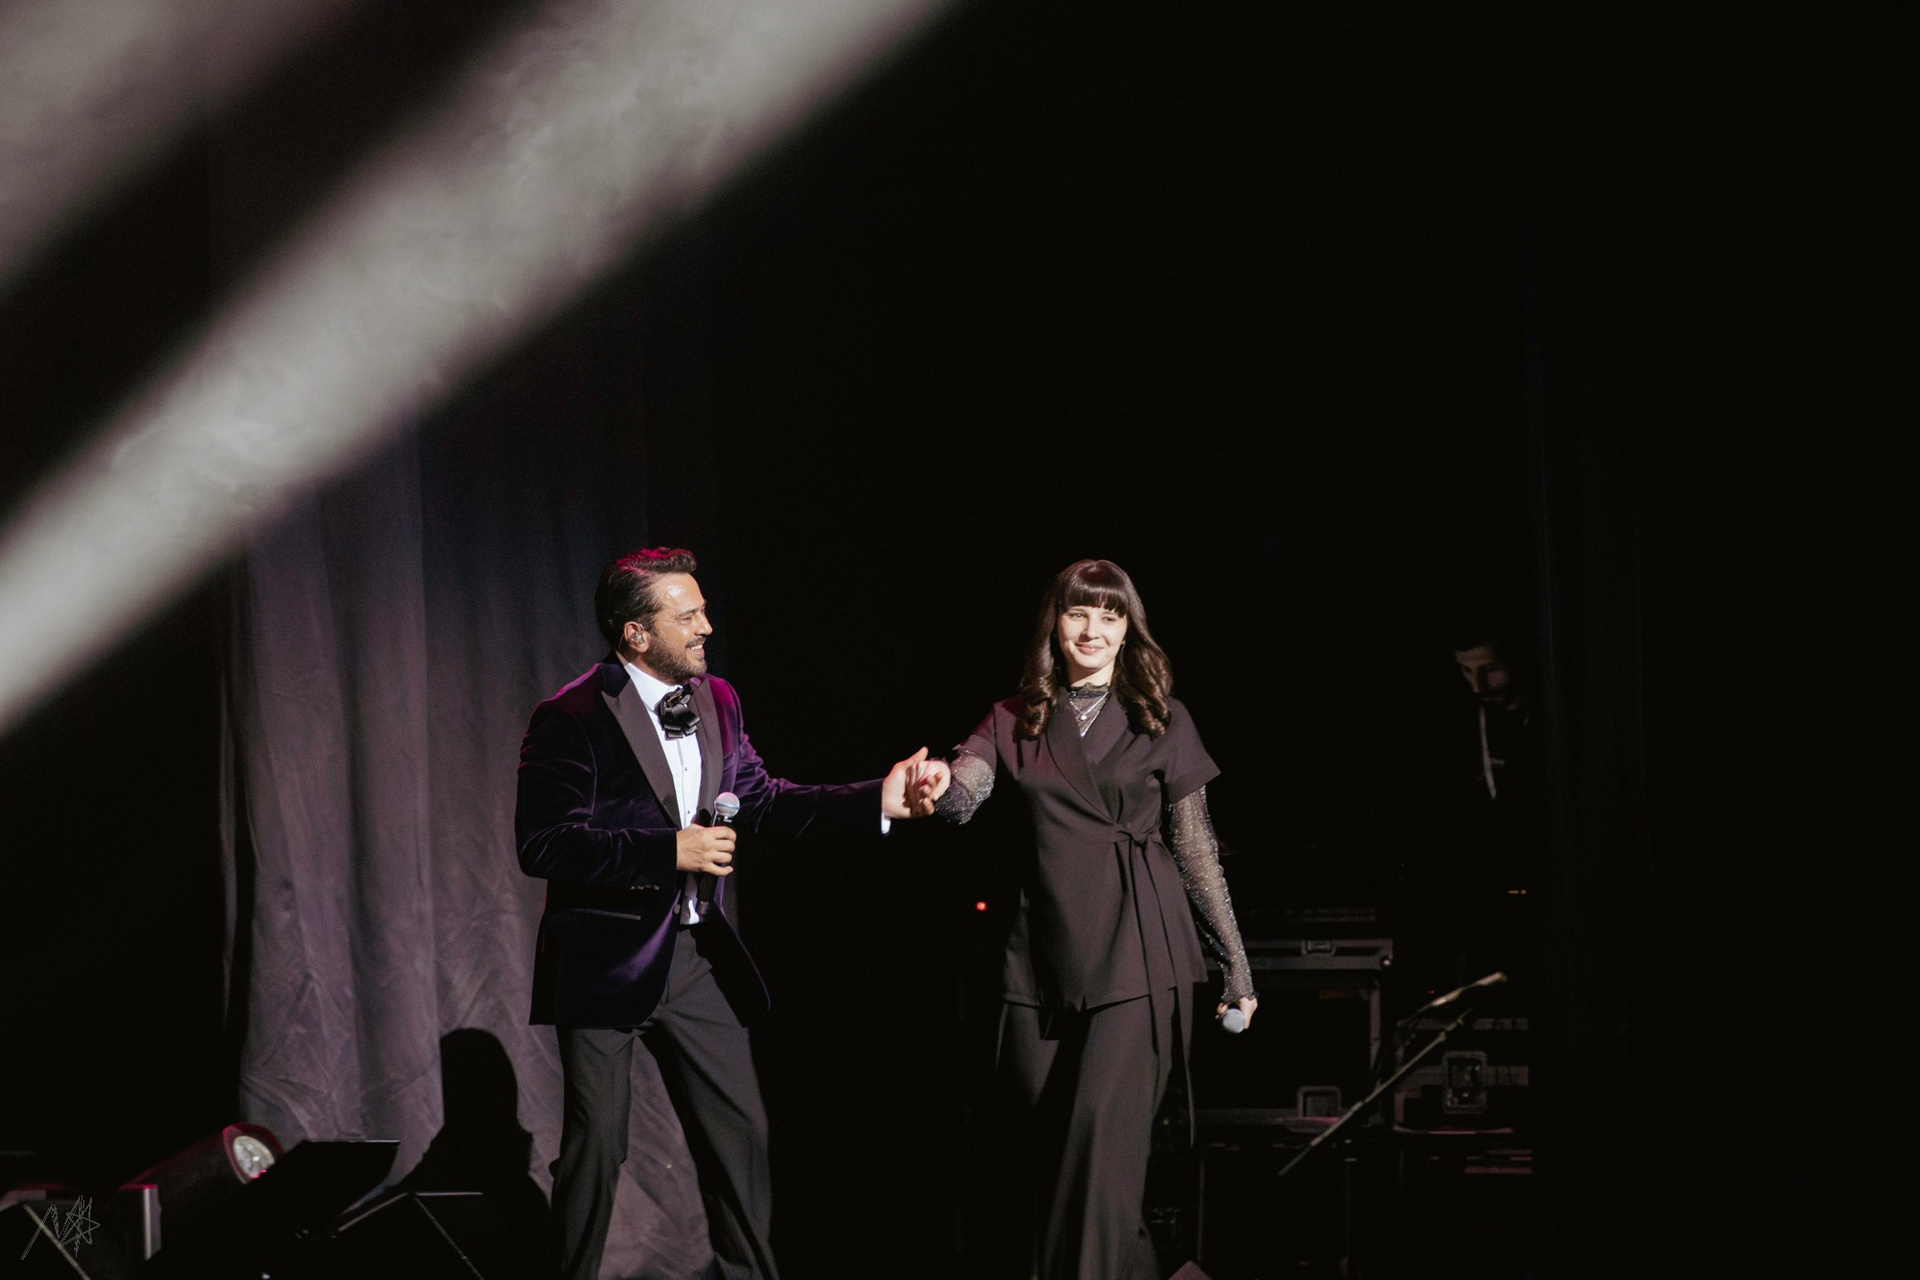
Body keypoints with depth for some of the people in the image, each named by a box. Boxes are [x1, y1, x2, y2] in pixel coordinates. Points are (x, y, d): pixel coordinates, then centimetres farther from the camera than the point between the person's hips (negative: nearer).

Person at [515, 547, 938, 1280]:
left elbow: (761, 800, 6)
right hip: (605, 964, -6)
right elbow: (542, 844, -20)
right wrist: (668, 851, -25)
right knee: (596, 1144, 3)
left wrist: (876, 803, -6)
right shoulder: (571, 718, -15)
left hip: (696, 957, 6)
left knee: (741, 1134, 9)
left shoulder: (715, 701, 7)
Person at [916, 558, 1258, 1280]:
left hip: (1137, 951, -3)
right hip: (1044, 951, 3)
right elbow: (963, 797, -6)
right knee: (1051, 1133, 6)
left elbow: (1196, 847, 8)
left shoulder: (1162, 719, 7)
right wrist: (937, 786, -31)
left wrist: (1236, 963, 7)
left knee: (1103, 1131, -15)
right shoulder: (1014, 721, 11)